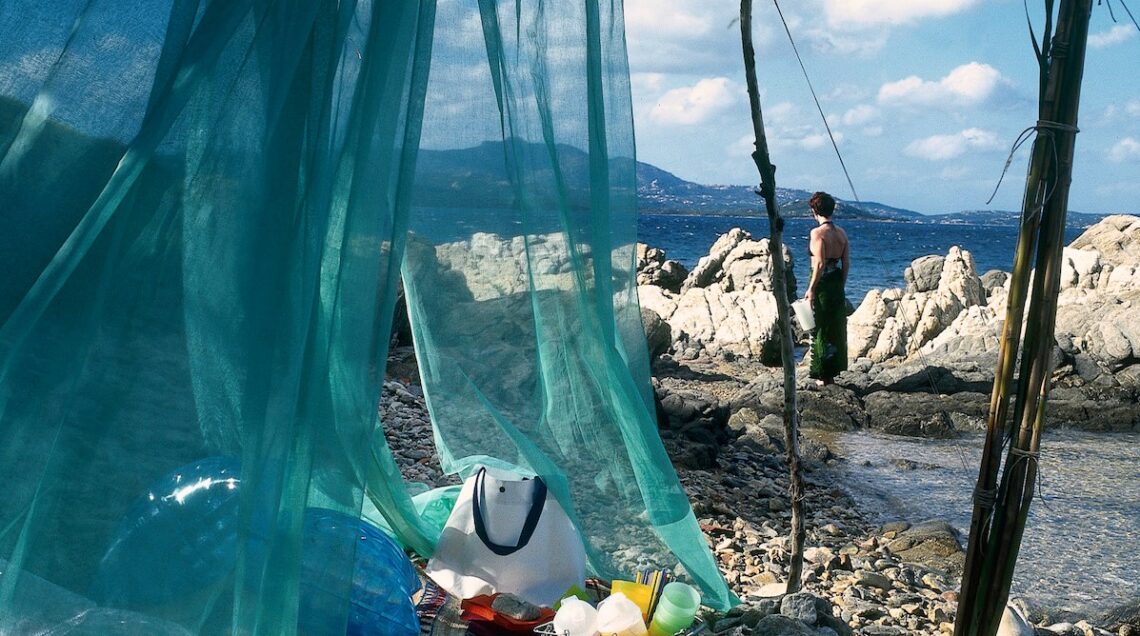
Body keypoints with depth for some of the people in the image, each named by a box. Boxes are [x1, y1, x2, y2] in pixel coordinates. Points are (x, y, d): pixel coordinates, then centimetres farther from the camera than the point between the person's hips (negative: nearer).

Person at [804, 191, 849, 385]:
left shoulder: (817, 233, -14)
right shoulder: (841, 232, 7)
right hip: (837, 284, 7)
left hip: (822, 283, -7)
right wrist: (841, 287, 17)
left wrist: (811, 289, -15)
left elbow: (820, 263, -20)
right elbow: (846, 264, 8)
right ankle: (833, 371, 22)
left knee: (820, 329, 2)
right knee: (836, 329, 14)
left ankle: (823, 375, 6)